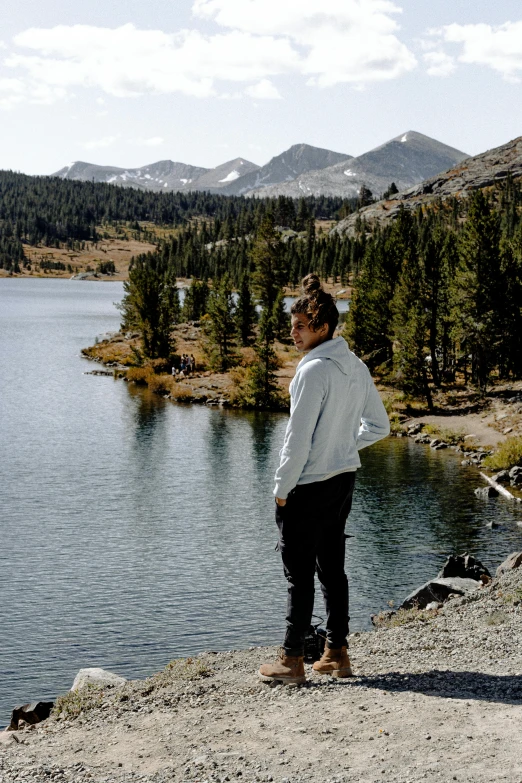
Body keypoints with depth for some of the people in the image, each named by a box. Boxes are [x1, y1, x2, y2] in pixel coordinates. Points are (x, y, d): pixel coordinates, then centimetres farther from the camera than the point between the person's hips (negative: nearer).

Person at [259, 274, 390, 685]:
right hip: (344, 480, 8)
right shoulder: (356, 367, 7)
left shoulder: (314, 370, -19)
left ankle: (292, 661, 8)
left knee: (300, 574, 0)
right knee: (333, 568, 15)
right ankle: (338, 654, 21)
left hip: (309, 485, -8)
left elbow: (298, 438, -19)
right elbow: (378, 425, 15)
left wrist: (282, 489, -11)